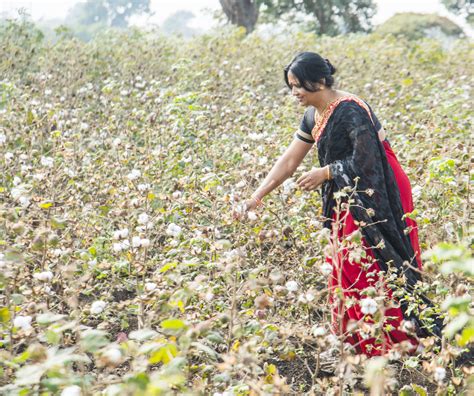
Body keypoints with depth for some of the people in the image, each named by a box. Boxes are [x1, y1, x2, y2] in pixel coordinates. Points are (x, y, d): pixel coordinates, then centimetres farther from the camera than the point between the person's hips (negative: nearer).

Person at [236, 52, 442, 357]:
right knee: (346, 269, 10)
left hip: (374, 199, -9)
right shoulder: (314, 115, 7)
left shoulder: (350, 110, -21)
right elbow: (289, 161, 10)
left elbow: (365, 160, -24)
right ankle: (357, 340, 19)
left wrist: (325, 173, -13)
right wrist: (257, 197, 7)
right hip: (348, 201, 9)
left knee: (374, 270, -7)